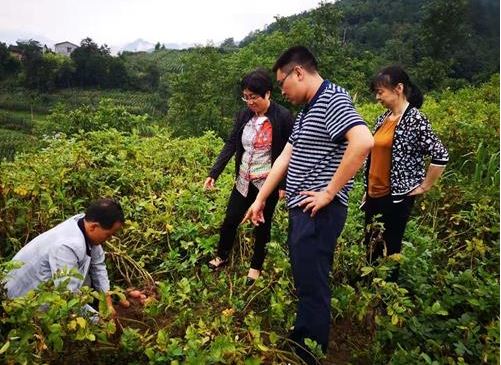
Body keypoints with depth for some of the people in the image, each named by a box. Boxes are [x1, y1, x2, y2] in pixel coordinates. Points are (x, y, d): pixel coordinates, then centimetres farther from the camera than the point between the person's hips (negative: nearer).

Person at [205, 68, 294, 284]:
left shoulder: (283, 117, -15)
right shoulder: (244, 115, -1)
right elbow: (231, 145, 0)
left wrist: (284, 184, -12)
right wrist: (214, 173, -8)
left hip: (268, 183, -4)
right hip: (244, 181, 4)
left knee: (262, 225, 12)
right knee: (230, 220, 13)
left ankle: (256, 266, 34)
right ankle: (222, 256, 38)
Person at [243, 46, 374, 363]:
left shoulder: (333, 100, -13)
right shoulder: (307, 111, 17)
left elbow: (363, 142, -30)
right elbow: (285, 158, 18)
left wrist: (329, 192, -23)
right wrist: (261, 199, 18)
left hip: (319, 214, -10)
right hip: (301, 210, 10)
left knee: (312, 287, 1)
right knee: (306, 282, 21)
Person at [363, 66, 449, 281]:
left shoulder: (415, 120, -13)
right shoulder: (383, 118, 10)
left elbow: (441, 156, -16)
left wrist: (424, 187, -9)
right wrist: (368, 190, 15)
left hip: (397, 197, -7)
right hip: (374, 195, 7)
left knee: (390, 249, 4)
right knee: (370, 247, 14)